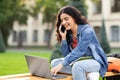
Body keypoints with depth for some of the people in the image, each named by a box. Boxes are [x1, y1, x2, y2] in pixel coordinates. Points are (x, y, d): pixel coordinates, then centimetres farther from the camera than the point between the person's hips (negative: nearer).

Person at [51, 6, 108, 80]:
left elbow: (79, 51, -29)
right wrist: (63, 37, -10)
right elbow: (66, 54, 1)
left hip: (95, 61, -8)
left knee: (77, 66, -38)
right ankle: (86, 74, -21)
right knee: (54, 63, -10)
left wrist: (61, 65, -36)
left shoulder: (87, 30, -16)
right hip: (80, 61, 8)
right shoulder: (68, 34, 4)